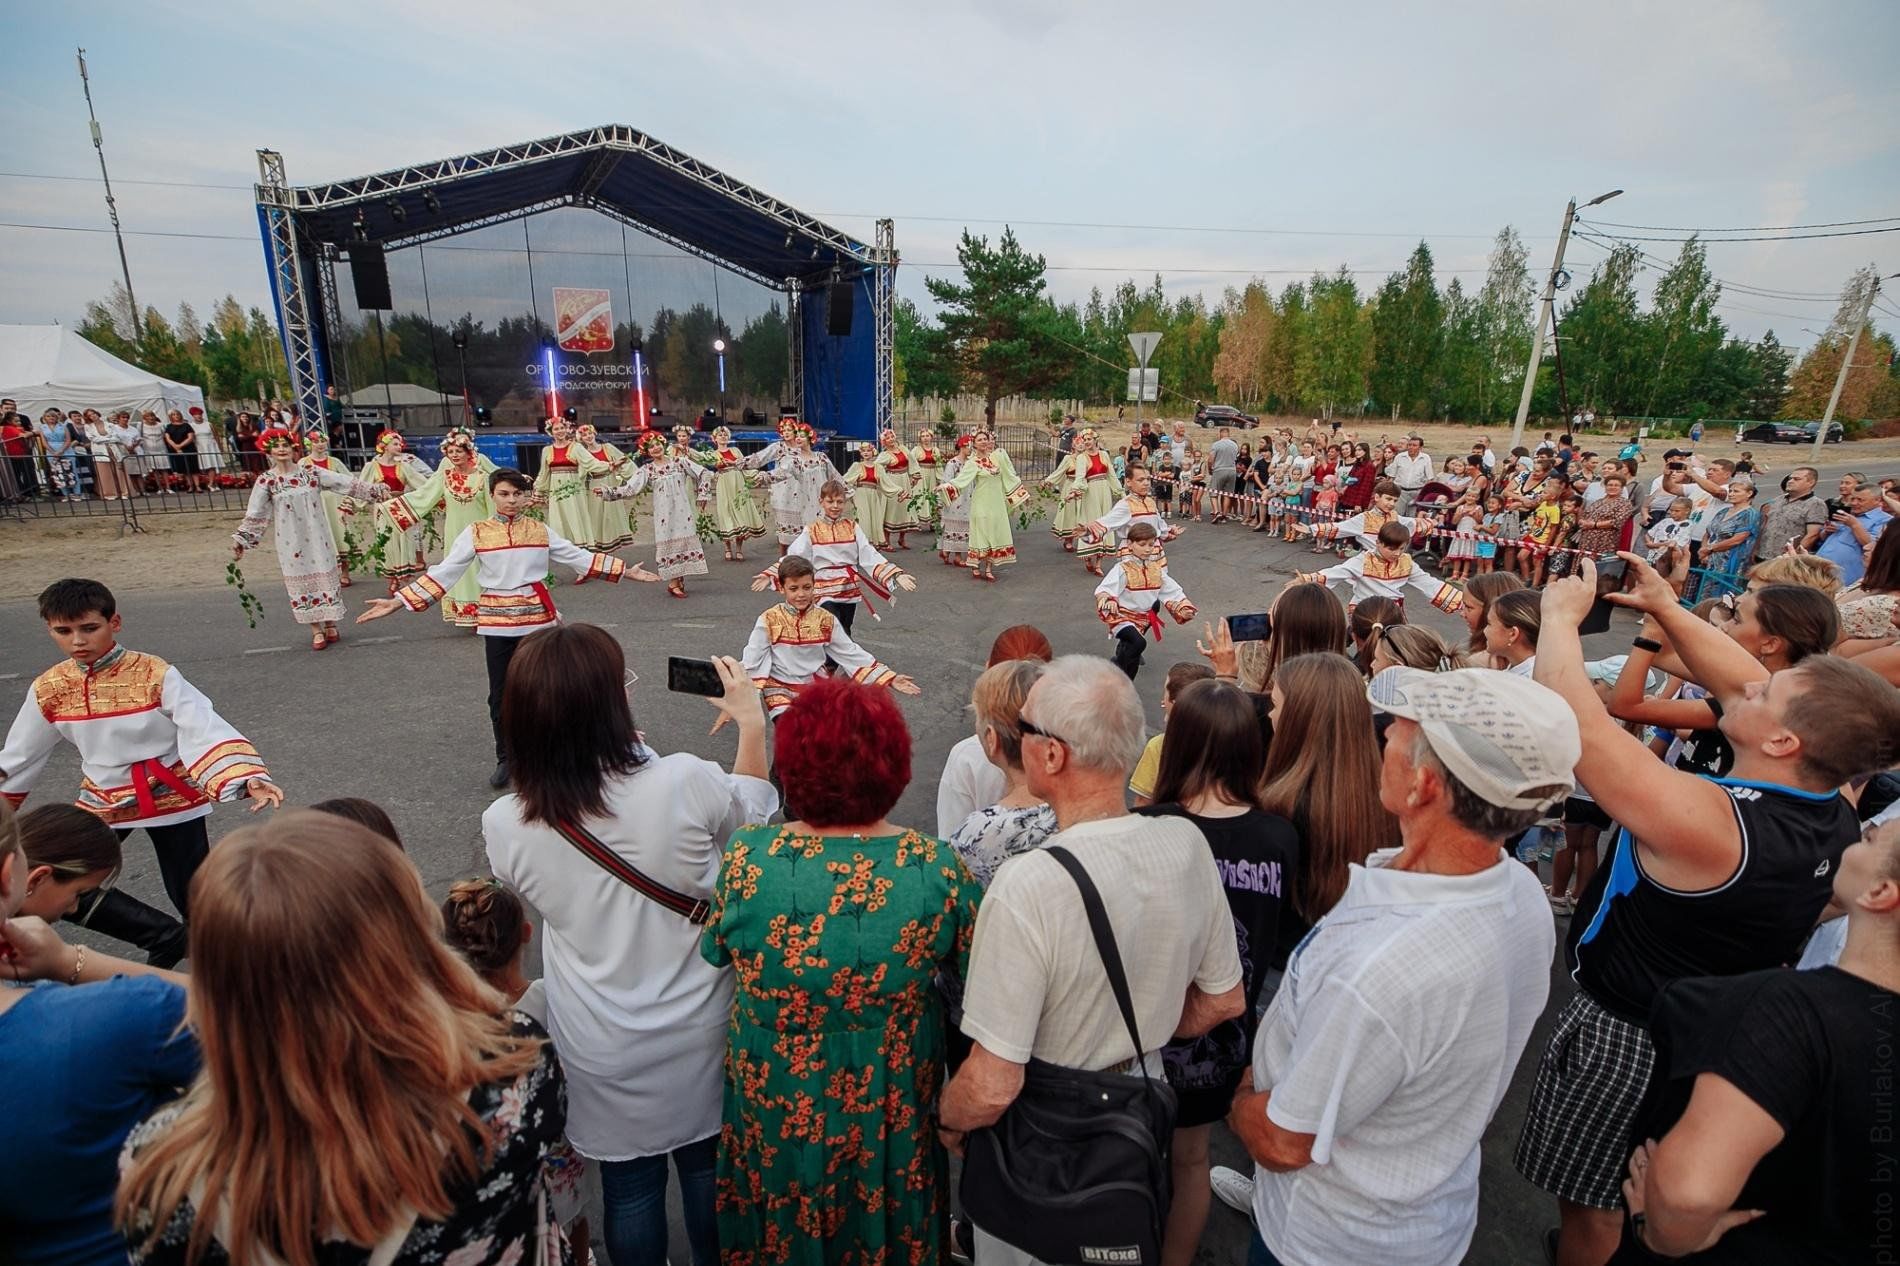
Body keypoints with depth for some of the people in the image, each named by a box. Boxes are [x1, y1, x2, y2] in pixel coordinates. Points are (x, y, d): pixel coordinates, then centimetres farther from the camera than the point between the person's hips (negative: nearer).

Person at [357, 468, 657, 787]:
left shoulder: (540, 530, 4)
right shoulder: (476, 533, -1)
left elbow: (579, 557, 7)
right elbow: (444, 572, -4)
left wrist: (626, 571, 4)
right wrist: (397, 601, -11)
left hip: (537, 619, 1)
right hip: (497, 624, -1)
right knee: (500, 695, 7)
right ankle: (505, 759, 23)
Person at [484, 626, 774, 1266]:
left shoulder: (503, 825, -20)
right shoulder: (683, 782, -28)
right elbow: (754, 809, -5)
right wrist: (752, 721, 6)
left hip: (604, 1055, 0)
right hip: (699, 1034, 0)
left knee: (629, 1188, 24)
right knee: (708, 1169, 26)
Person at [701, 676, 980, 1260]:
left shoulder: (747, 858, -26)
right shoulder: (939, 870, -24)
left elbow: (711, 952, -7)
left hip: (772, 1109, 0)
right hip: (894, 1112, 0)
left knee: (781, 1229, 30)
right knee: (886, 1224, 29)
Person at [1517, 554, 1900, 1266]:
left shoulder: (1703, 822, -37)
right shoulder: (1831, 813, -12)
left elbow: (1570, 717, -38)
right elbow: (1743, 683, 0)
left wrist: (1562, 615, -23)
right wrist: (1665, 608, 0)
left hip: (1624, 1038, -8)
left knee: (1590, 1209, 17)